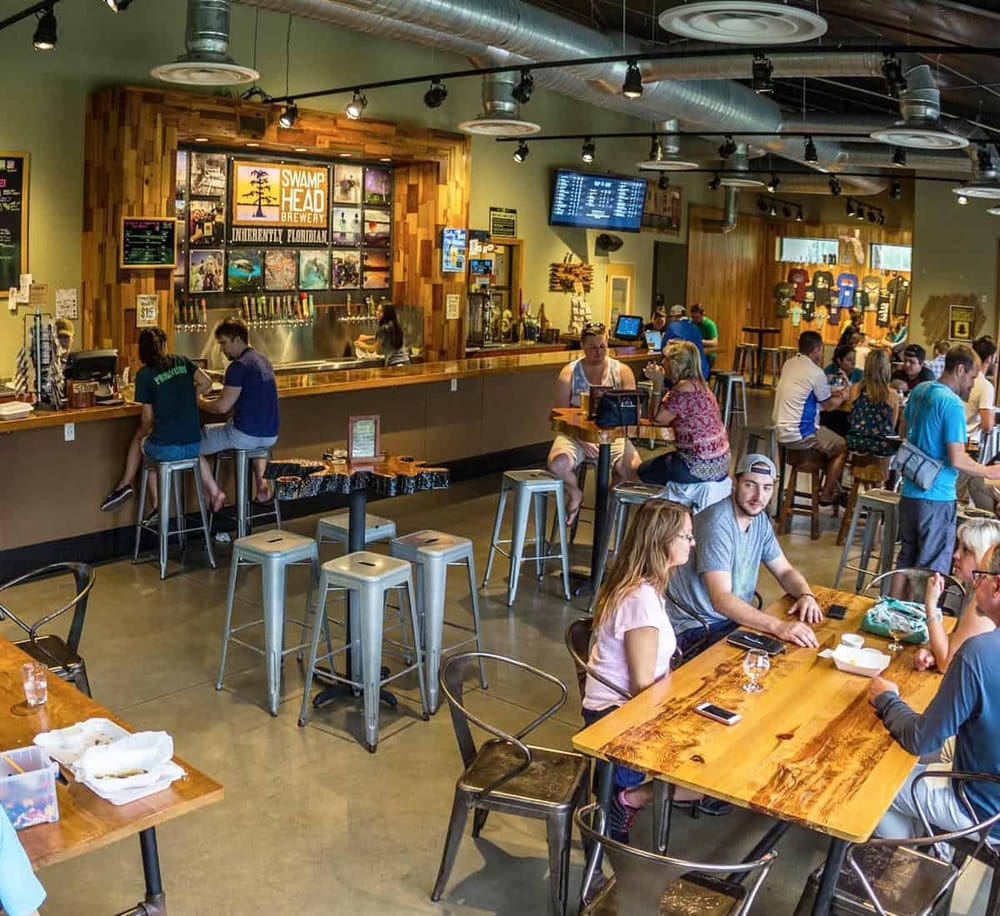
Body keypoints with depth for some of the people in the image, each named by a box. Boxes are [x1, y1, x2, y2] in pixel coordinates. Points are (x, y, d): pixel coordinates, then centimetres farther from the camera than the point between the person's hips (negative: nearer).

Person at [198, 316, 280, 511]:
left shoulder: (239, 366, -15)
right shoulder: (264, 361, 12)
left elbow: (222, 406, -16)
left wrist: (200, 402, 3)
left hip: (245, 435, -8)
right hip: (270, 435, 8)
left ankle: (215, 492, 5)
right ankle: (261, 480, 20)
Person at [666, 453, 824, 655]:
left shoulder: (759, 520, 5)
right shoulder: (717, 524, -23)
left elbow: (785, 571, 15)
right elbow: (721, 600, -30)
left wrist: (806, 594, -8)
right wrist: (778, 626, -39)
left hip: (735, 618, 8)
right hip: (697, 629, -8)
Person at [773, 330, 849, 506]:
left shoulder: (789, 364, 7)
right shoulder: (816, 373, -17)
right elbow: (828, 406, -3)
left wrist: (834, 391, 21)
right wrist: (843, 397, 17)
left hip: (781, 431, 8)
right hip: (799, 435, -8)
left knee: (831, 438, 27)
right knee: (842, 446, 11)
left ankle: (833, 485, 30)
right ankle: (827, 494, 17)